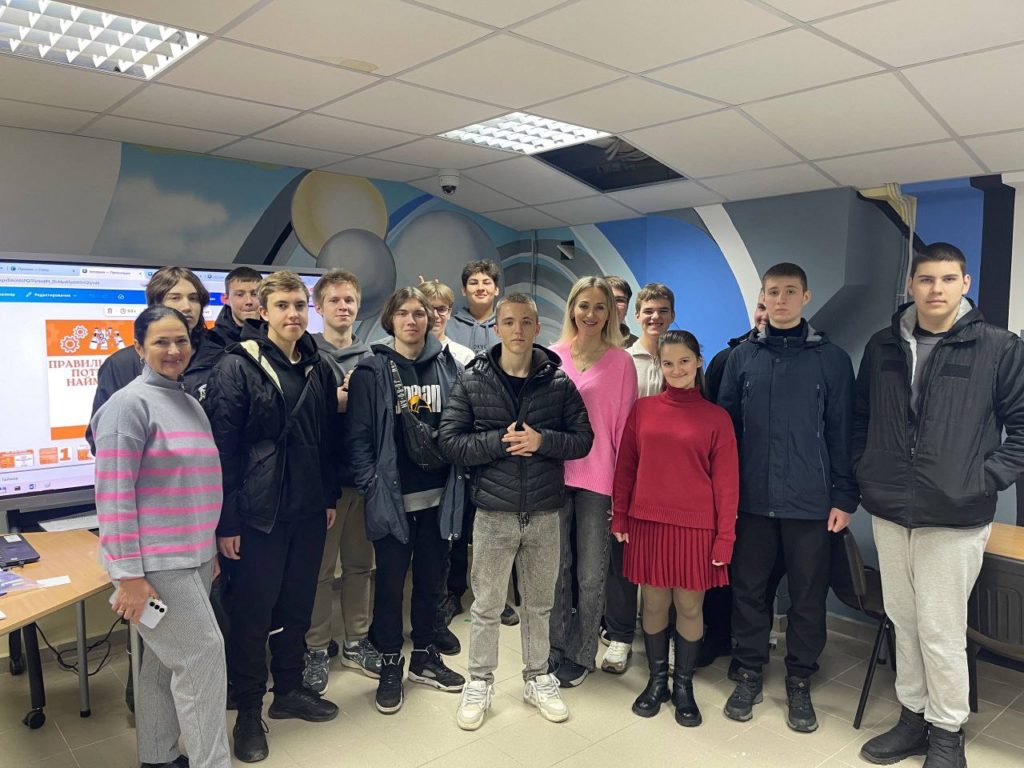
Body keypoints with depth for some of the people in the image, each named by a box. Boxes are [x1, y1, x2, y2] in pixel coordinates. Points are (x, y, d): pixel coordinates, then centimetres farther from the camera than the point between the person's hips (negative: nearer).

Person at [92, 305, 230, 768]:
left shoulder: (190, 404, 13)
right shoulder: (130, 403, -12)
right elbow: (113, 493, -17)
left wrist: (210, 549, 20)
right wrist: (128, 574, -19)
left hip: (193, 557, 7)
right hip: (155, 562, -7)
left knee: (165, 661, 15)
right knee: (203, 652, -4)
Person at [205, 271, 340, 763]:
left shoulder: (317, 367, 6)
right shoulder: (237, 366, -10)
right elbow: (223, 446, -12)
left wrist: (330, 497, 12)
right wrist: (227, 521, -13)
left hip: (309, 510, 5)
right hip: (259, 512, -5)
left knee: (297, 605, 16)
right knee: (252, 611, 6)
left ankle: (289, 690, 34)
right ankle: (248, 711, 23)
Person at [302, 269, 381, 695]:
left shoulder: (371, 357, 9)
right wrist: (336, 399, -17)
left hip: (363, 474, 4)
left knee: (360, 563, 14)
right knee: (319, 567, 5)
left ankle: (356, 642, 29)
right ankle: (316, 650, 20)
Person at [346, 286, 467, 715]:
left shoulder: (449, 367, 5)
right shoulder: (372, 371, -3)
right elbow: (357, 437, -6)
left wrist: (459, 482, 1)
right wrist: (372, 489, -13)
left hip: (438, 496, 3)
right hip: (392, 497, -3)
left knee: (431, 578, 14)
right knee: (390, 582, 8)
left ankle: (424, 656, 31)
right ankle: (390, 664, 24)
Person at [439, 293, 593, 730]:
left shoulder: (558, 382, -1)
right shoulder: (473, 380, -4)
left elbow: (583, 439, 0)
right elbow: (450, 441, -7)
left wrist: (542, 440, -17)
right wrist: (499, 440, -20)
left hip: (544, 513, 2)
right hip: (494, 513, -1)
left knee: (539, 603, 17)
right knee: (486, 606, 12)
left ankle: (537, 679, 36)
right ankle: (480, 683, 30)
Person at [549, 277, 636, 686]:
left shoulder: (621, 361, 1)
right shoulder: (552, 356, 5)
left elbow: (624, 425, 1)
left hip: (598, 478, -1)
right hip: (553, 473, 2)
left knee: (591, 574, 5)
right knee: (557, 567, 10)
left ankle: (580, 654, 22)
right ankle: (556, 649, 26)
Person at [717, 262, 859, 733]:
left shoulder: (832, 359, 1)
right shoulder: (742, 358, 5)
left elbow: (842, 434, 1)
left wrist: (844, 498, -2)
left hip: (811, 503, -1)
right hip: (751, 499, 2)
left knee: (808, 597, 9)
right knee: (748, 589, 10)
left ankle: (799, 683, 26)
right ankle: (750, 673, 27)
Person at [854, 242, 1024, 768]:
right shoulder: (883, 347, 7)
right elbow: (861, 418, 15)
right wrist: (865, 473, 6)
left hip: (955, 518, -4)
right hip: (888, 513, 4)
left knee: (940, 630, 3)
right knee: (903, 622, 15)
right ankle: (913, 716, 32)